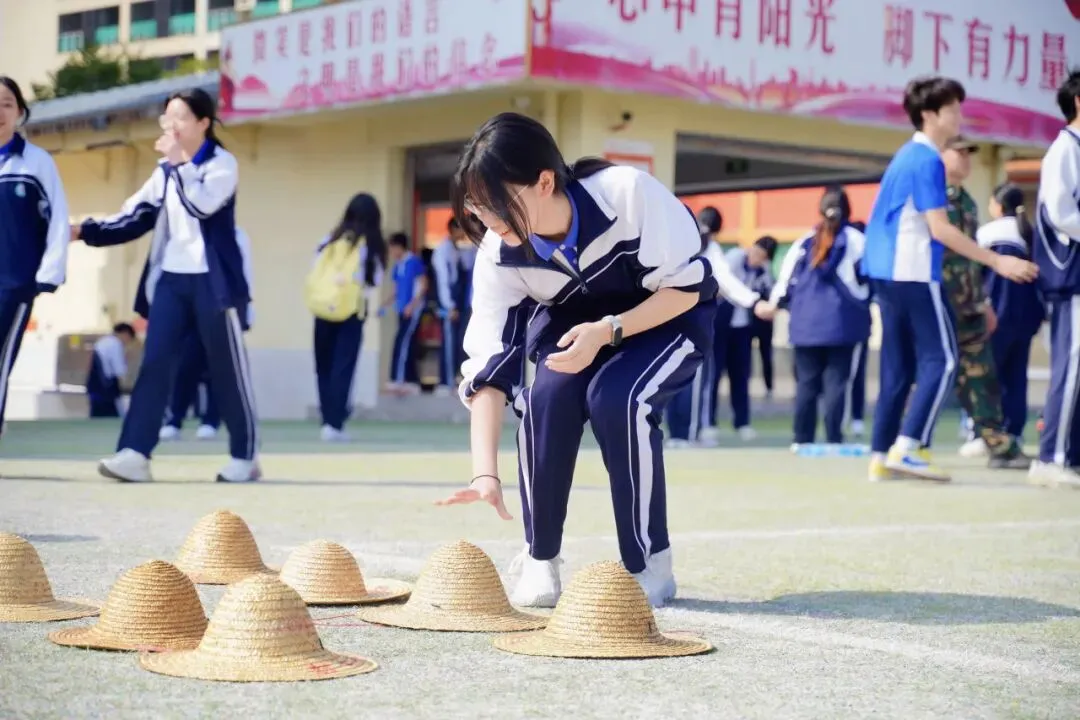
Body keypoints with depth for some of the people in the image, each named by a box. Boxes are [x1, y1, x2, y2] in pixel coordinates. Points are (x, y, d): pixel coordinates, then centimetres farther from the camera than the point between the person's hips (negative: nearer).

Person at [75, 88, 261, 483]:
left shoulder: (223, 163, -4)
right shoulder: (166, 170, 15)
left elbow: (202, 204, -22)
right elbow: (135, 217, 10)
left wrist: (180, 161, -16)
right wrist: (86, 230, 1)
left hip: (212, 281, -5)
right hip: (170, 279, 5)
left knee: (228, 369, 1)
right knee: (155, 363, -5)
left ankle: (245, 456, 11)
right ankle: (135, 453, -11)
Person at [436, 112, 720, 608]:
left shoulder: (628, 193, -35)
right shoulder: (499, 253, -23)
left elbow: (686, 288, -24)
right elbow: (488, 363, -24)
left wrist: (606, 331, -37)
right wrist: (486, 474, -35)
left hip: (667, 319, -3)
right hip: (573, 325, 3)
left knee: (615, 397, -31)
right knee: (548, 394, -27)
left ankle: (650, 566, -13)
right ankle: (539, 562, -8)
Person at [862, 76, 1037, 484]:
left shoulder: (908, 155, 17)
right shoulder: (928, 160, -12)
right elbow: (939, 229, -17)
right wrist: (998, 261, -16)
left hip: (887, 271, 9)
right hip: (914, 273, -9)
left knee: (898, 368, 9)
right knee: (940, 360, -7)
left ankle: (882, 457, 7)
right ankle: (909, 447, -14)